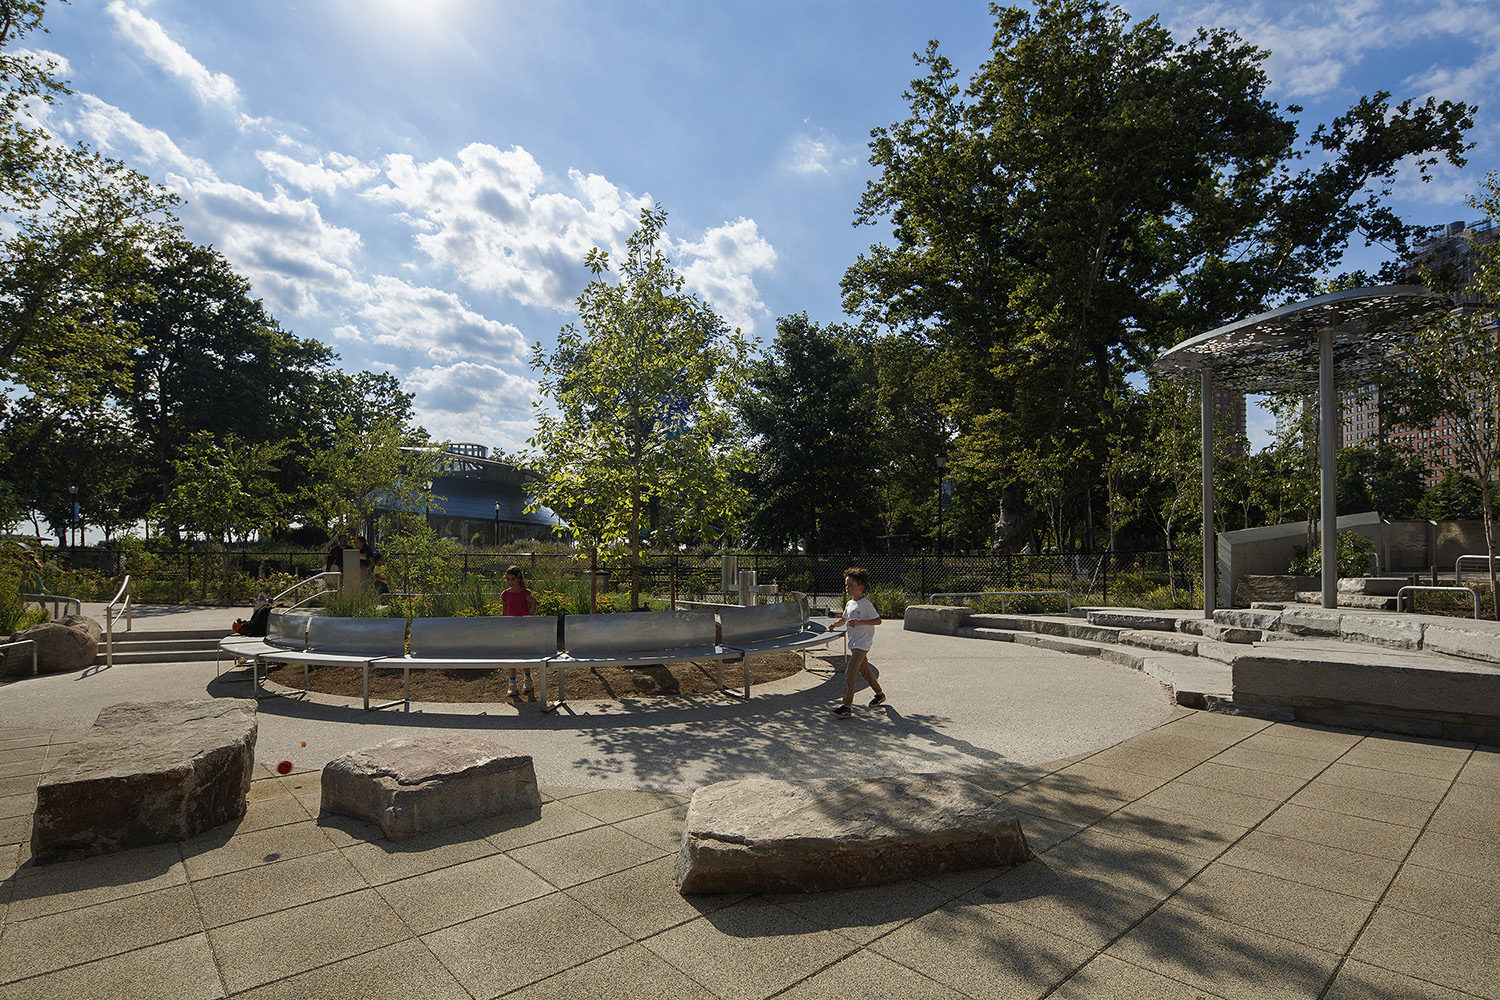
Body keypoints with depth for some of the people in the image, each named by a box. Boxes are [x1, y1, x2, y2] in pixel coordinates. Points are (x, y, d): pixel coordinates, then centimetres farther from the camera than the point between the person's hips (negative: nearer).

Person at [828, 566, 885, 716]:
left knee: (850, 672, -16)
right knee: (863, 669, 21)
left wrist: (859, 622, -26)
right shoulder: (849, 604, 12)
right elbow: (843, 620, 22)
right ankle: (879, 694, 41)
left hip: (863, 643, -9)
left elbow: (878, 620, -16)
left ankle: (847, 706, -15)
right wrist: (835, 624, 1)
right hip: (854, 643, 9)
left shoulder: (865, 604, -13)